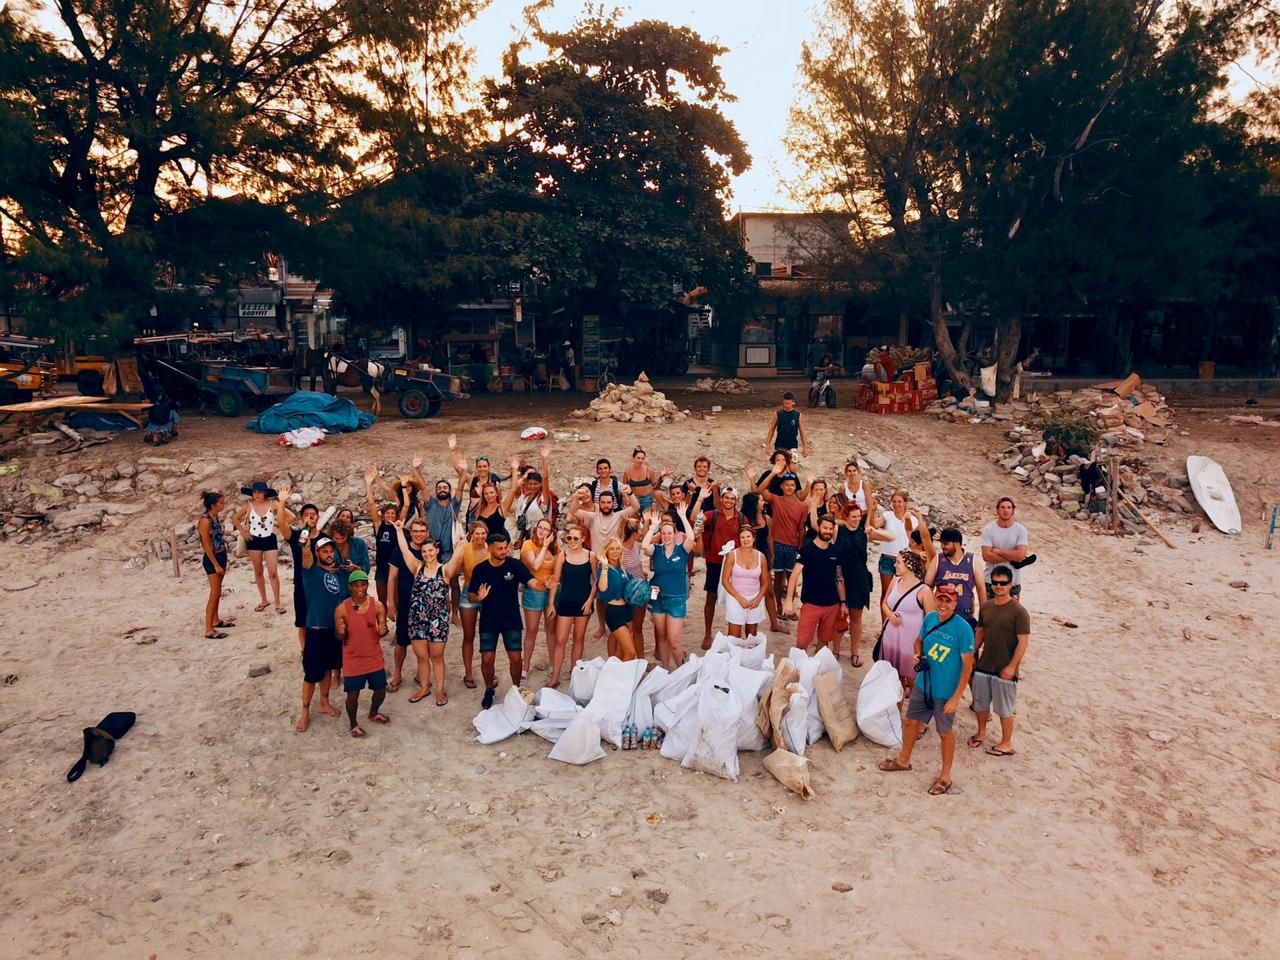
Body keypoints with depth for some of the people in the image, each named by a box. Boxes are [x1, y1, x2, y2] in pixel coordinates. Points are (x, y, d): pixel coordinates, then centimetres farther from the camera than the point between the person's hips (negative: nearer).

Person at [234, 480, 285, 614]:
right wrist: (242, 532, 1)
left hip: (270, 539, -2)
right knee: (258, 572, 11)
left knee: (273, 572, -5)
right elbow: (236, 519, 9)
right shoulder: (248, 505, -4)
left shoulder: (272, 504, -9)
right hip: (254, 540, 2)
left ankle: (278, 603, 4)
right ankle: (264, 601, 25)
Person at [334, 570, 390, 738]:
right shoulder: (342, 609, -12)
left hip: (375, 657, 2)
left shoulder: (378, 606, -8)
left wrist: (383, 631, -24)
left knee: (381, 690, 13)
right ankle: (353, 725, 31)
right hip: (353, 659, -2)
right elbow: (340, 638, -3)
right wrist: (341, 633, -26)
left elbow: (381, 632, 0)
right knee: (353, 694, 5)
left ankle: (373, 713, 45)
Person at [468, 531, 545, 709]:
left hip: (511, 619, 0)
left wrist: (544, 585, -39)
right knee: (487, 659, 0)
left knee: (515, 657, -2)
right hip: (489, 620, 1)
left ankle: (516, 689, 23)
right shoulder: (480, 569, -4)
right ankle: (489, 690, 26)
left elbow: (533, 582, -18)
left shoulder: (515, 565, -8)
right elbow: (470, 595, 3)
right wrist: (479, 597, -20)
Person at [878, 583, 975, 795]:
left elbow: (967, 666, -17)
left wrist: (956, 697, -18)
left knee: (945, 732, 12)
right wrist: (916, 654, -10)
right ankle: (903, 760, 43)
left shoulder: (963, 629, -21)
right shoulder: (929, 618, -4)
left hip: (946, 692, -6)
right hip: (922, 685, 6)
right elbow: (919, 641, 13)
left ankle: (945, 776, 32)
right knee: (910, 722, 19)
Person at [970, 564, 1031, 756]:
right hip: (984, 665, 6)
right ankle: (981, 732, 38)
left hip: (1005, 669, -6)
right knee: (980, 702, 17)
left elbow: (1024, 641, -16)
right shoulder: (986, 607, 3)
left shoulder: (1018, 611, -15)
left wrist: (1012, 666, -18)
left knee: (1004, 708, 6)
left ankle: (1006, 744, 22)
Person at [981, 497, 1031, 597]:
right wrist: (1012, 559, -15)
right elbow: (986, 556, -15)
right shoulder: (988, 530, -6)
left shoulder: (1021, 530, -5)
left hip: (1013, 582, 0)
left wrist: (998, 551, -13)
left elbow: (1021, 554, -17)